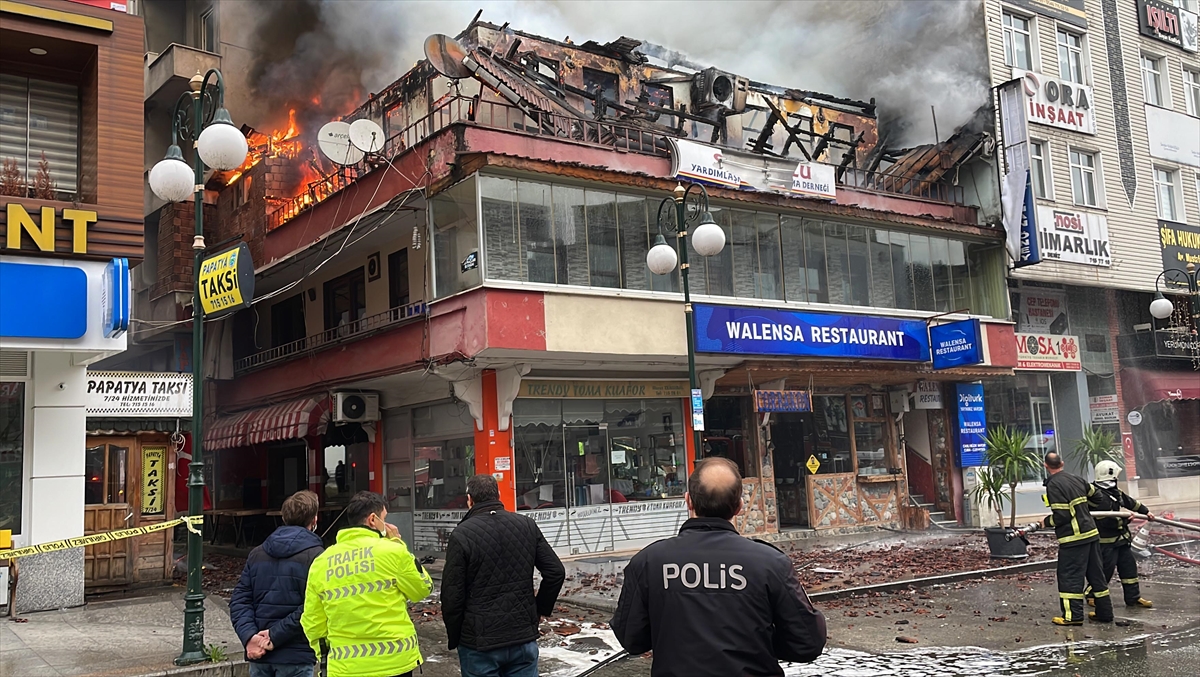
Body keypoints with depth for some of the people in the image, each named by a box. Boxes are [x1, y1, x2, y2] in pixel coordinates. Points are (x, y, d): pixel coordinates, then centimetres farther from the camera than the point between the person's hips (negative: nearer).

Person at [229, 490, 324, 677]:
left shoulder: (257, 553, 10)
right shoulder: (315, 556, -10)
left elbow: (239, 599, 3)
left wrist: (249, 636, -8)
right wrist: (276, 636, -14)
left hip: (258, 654, 6)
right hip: (295, 656, -5)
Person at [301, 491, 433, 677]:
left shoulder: (320, 562, 3)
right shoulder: (392, 550, -9)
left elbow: (312, 622, 6)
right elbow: (423, 589, 5)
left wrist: (325, 655, 21)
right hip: (394, 662, -3)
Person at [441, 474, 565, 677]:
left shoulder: (461, 534, -10)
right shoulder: (527, 525, 2)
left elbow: (452, 594, -10)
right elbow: (556, 572, 1)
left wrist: (454, 637, 3)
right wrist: (540, 609, 14)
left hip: (479, 641, -3)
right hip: (524, 636, 4)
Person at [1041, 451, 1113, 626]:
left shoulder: (1054, 485, -16)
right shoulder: (1077, 479, 9)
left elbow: (1061, 516, -19)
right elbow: (1094, 495, 27)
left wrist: (1046, 522, -1)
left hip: (1073, 538, -8)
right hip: (1091, 533, 8)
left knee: (1070, 576, -2)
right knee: (1096, 574, 14)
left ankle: (1073, 615, -2)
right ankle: (1104, 612, 21)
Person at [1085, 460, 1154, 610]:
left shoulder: (1115, 492, 8)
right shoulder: (1099, 496, -22)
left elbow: (1131, 502, 23)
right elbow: (1109, 520, -27)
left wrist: (1146, 511, 29)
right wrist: (1126, 518, -19)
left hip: (1121, 538, 9)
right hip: (1106, 540, -9)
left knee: (1129, 565, 12)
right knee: (1105, 569, -3)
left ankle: (1133, 597, 22)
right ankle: (1092, 595, 13)